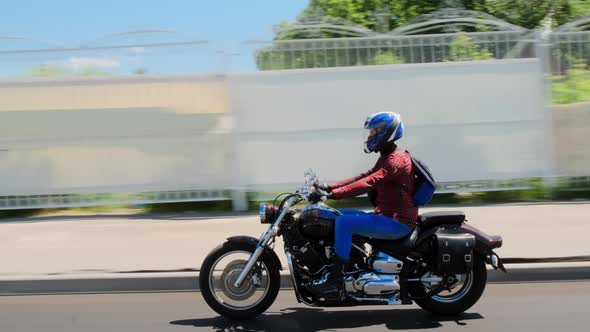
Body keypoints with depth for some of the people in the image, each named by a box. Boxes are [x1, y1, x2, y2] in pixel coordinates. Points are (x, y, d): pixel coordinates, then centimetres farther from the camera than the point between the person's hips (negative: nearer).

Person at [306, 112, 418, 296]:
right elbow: (363, 177, 14)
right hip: (386, 217, 10)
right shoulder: (386, 158, 17)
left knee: (344, 222, -25)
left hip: (397, 222, -10)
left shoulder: (396, 159, -16)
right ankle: (330, 267, 12)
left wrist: (333, 194, -34)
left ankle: (335, 279, -21)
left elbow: (368, 183, -29)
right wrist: (329, 187, 4)